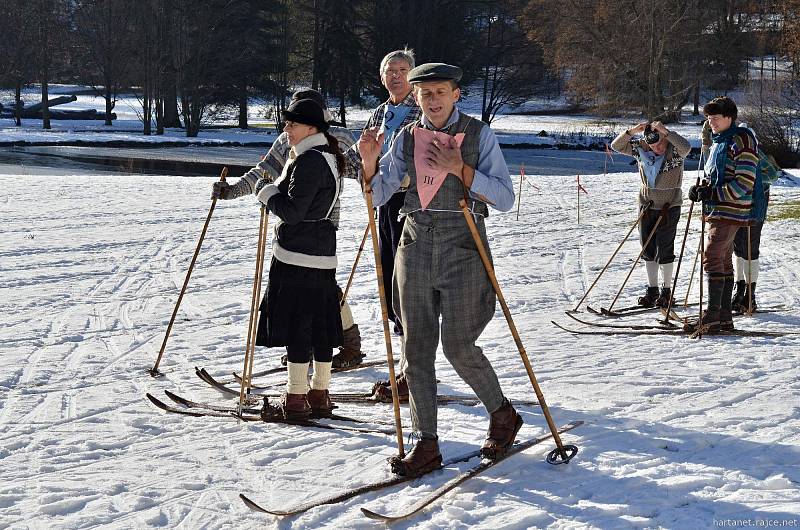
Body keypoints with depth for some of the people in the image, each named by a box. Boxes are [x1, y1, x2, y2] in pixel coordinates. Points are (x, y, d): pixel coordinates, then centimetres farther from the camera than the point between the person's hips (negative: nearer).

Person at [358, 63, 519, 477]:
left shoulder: (479, 135, -1)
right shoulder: (407, 138, 8)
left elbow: (505, 200, -6)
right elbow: (378, 195, 7)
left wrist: (459, 169, -16)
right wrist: (369, 162, -12)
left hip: (462, 245, -4)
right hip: (416, 244, 4)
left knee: (457, 346, -5)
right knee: (416, 348, 2)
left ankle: (503, 415, 20)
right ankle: (426, 445, 8)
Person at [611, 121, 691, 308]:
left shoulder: (675, 150, -14)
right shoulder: (641, 148, -3)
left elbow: (686, 147, -36)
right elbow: (616, 146, -5)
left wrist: (665, 132, -38)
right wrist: (632, 131, -21)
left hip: (669, 207, -4)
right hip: (647, 205, 4)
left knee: (665, 250, -2)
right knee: (648, 249, 8)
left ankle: (666, 291, 11)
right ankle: (652, 289, 18)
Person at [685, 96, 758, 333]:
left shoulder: (741, 140, -12)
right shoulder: (718, 141, 18)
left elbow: (745, 182, -17)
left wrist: (714, 193, -20)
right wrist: (701, 187, 5)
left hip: (730, 211, -10)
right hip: (717, 211, 10)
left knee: (712, 257, -15)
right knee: (723, 261, 11)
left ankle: (712, 316, -15)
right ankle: (724, 316, 15)